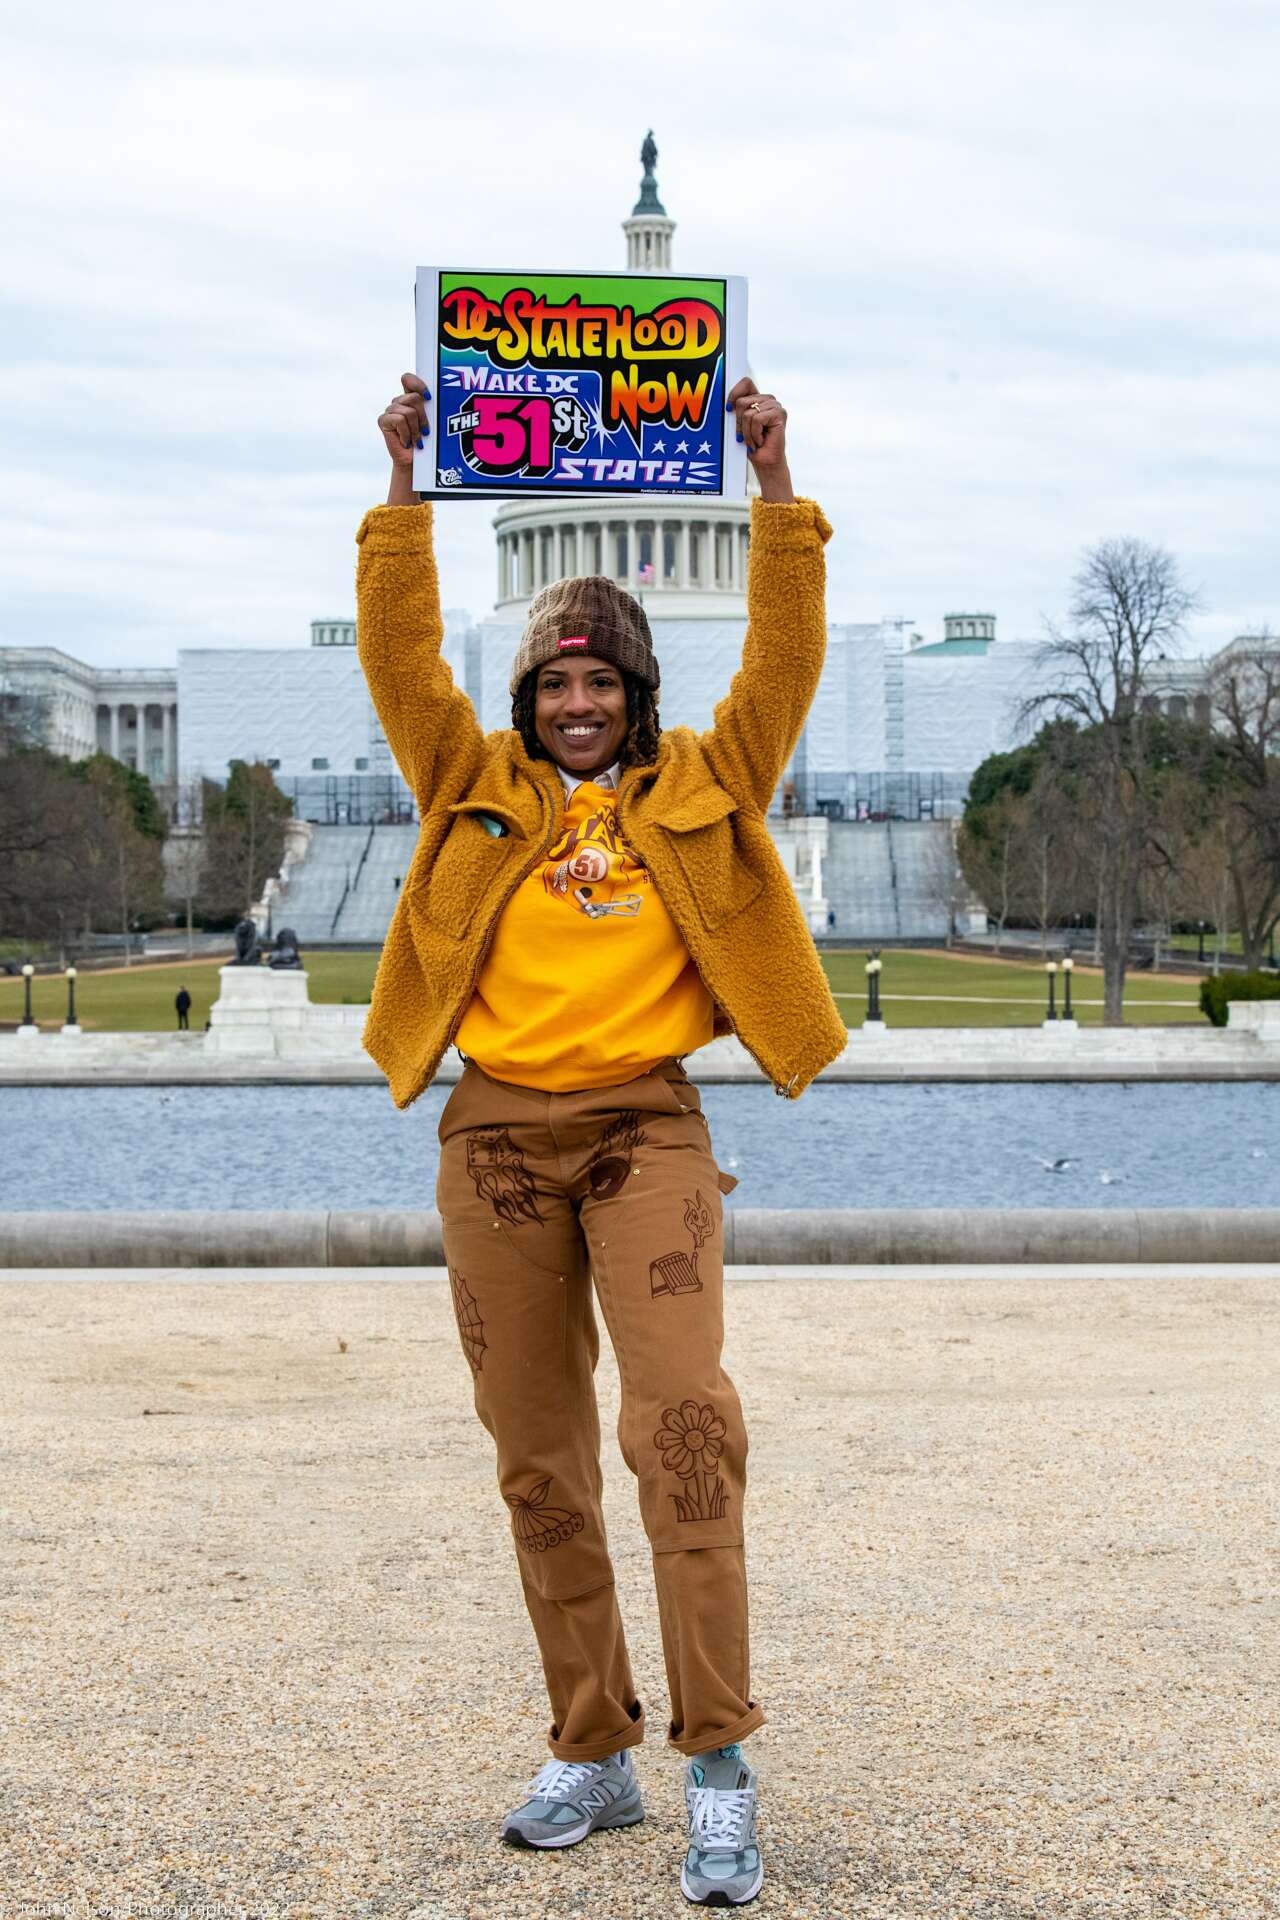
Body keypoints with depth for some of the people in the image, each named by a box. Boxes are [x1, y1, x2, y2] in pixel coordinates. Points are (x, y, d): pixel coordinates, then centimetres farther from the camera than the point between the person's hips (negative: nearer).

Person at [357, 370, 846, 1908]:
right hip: (497, 1134, 2)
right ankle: (590, 1756, 16)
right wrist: (404, 483, 3)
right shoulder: (478, 788, 13)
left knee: (684, 1414, -19)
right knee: (538, 1460, 5)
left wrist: (773, 484, 1)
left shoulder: (700, 787, 11)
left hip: (647, 1128, -2)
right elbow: (398, 656, 6)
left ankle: (717, 1765, -14)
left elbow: (784, 660, 4)